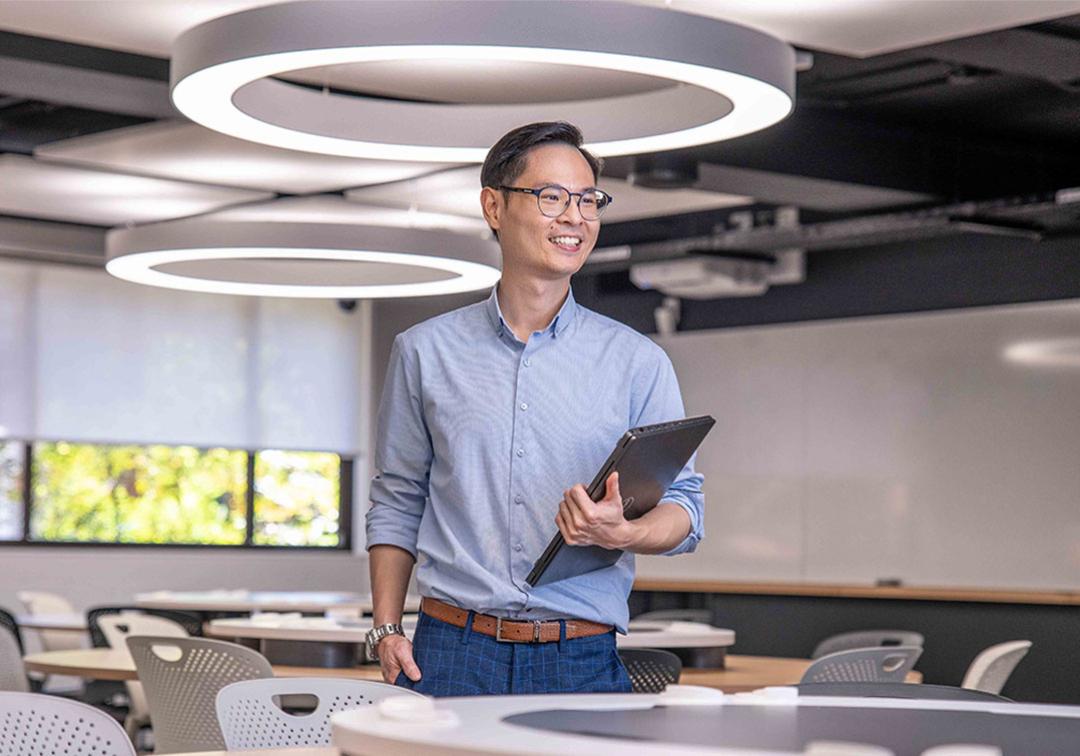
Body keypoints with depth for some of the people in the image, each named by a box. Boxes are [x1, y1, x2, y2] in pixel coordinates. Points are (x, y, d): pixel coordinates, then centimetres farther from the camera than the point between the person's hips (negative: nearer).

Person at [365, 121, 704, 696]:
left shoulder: (638, 362, 6)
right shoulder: (425, 352, 9)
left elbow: (683, 503, 6)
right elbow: (397, 503, 14)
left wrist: (624, 534, -16)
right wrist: (386, 630, 4)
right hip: (452, 654, 0)